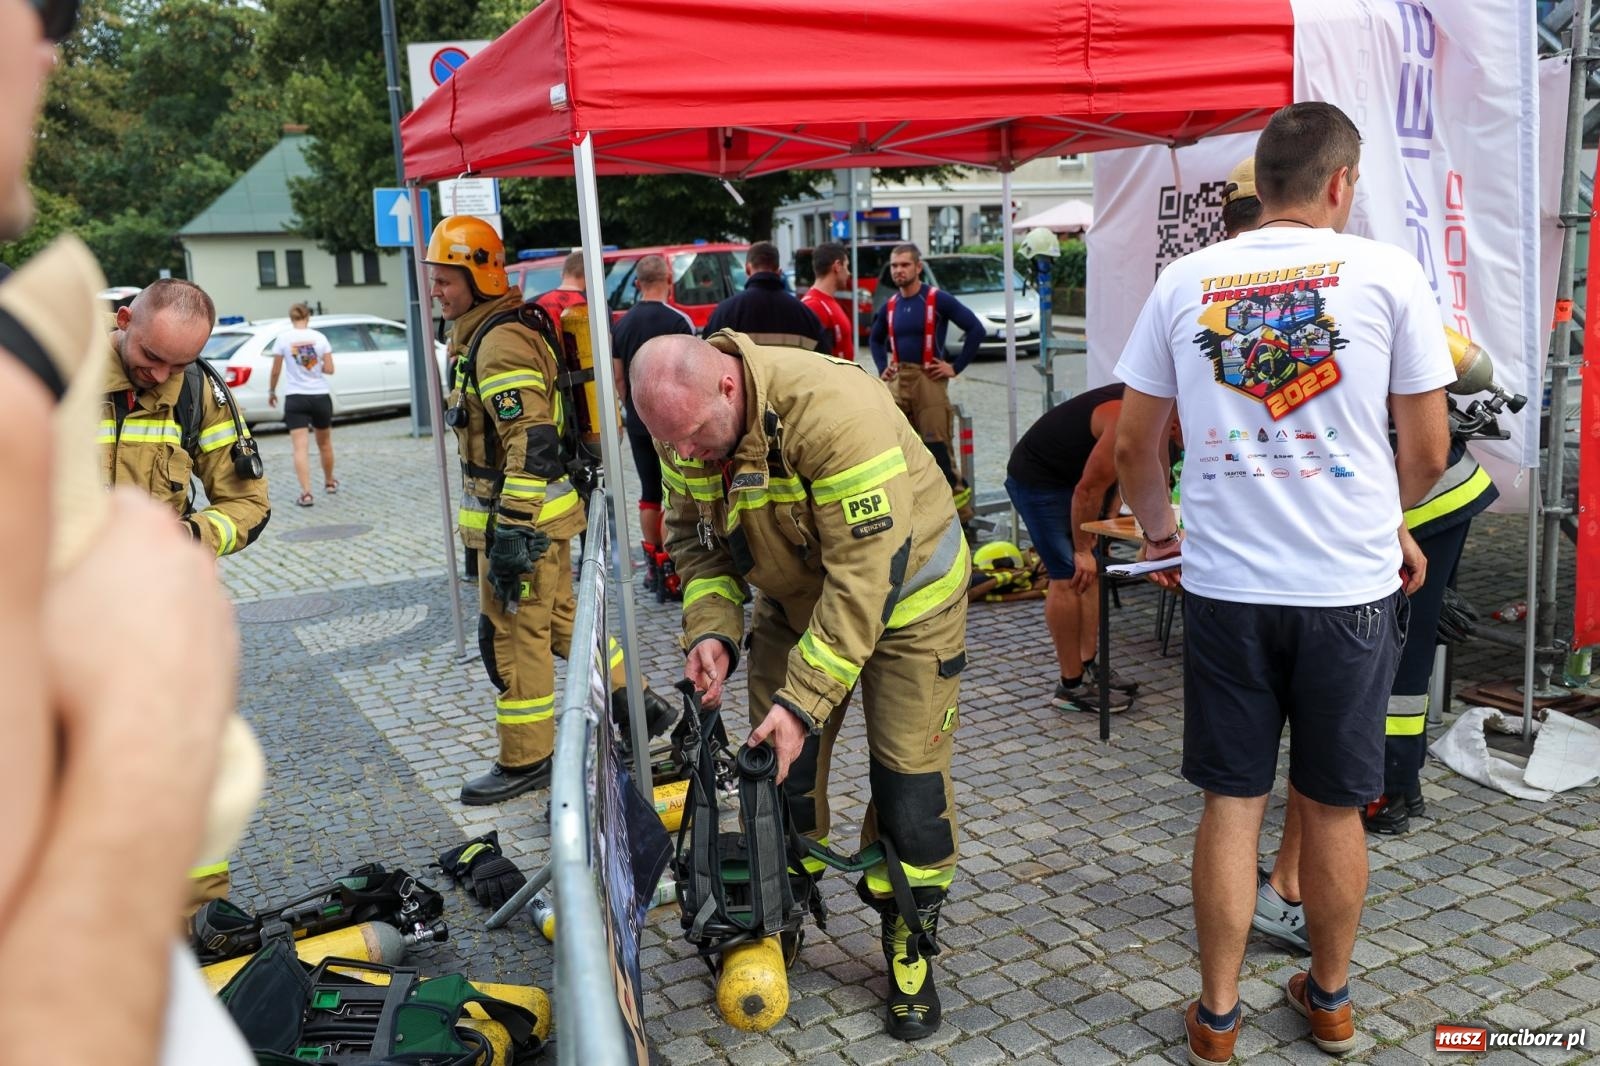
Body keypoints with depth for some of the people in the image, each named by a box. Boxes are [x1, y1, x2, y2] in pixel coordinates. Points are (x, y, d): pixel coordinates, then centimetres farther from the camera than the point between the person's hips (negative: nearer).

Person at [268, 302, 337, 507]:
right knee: (324, 442, 20)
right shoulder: (319, 337, -2)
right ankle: (329, 482, 37)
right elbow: (329, 369, -2)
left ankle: (306, 493, -16)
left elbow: (276, 371, -1)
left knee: (301, 447, -6)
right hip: (320, 396, 2)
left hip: (295, 397, -2)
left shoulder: (283, 338, -5)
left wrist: (271, 392, 14)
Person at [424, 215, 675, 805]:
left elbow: (533, 444, -25)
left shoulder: (500, 343, -19)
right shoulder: (478, 337, 16)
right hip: (540, 513, 10)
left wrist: (512, 530, -25)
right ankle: (636, 703, 31)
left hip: (519, 516, -10)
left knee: (512, 634, 0)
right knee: (558, 618, 20)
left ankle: (526, 760, 13)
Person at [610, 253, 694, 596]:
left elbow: (619, 377, 11)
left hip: (638, 422, 6)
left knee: (649, 493, 13)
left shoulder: (621, 324, 6)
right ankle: (669, 569, -3)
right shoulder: (678, 321, -11)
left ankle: (653, 566, 20)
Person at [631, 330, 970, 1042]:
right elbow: (694, 536, 0)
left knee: (909, 785, -3)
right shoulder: (687, 426, -15)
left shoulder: (833, 410, -37)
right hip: (795, 595, 6)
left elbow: (867, 576, -36)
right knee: (779, 768, 5)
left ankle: (909, 947, 18)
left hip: (903, 595, -5)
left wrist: (803, 703, -34)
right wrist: (710, 629, -18)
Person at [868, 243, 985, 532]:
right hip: (898, 380, 6)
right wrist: (882, 367, 15)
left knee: (938, 448, -9)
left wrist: (956, 367, -9)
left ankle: (961, 516, 0)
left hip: (929, 378, -6)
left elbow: (975, 328, -9)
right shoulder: (890, 306, 11)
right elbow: (875, 339, 29)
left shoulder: (938, 299, -6)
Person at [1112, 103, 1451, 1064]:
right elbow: (1427, 453, 0)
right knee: (1333, 806, 14)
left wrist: (1160, 532, 24)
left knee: (1232, 802, 12)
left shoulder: (1187, 281, 3)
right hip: (1351, 587, -1)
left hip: (1224, 586, 1)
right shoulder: (1388, 273, -3)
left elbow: (1133, 445, 7)